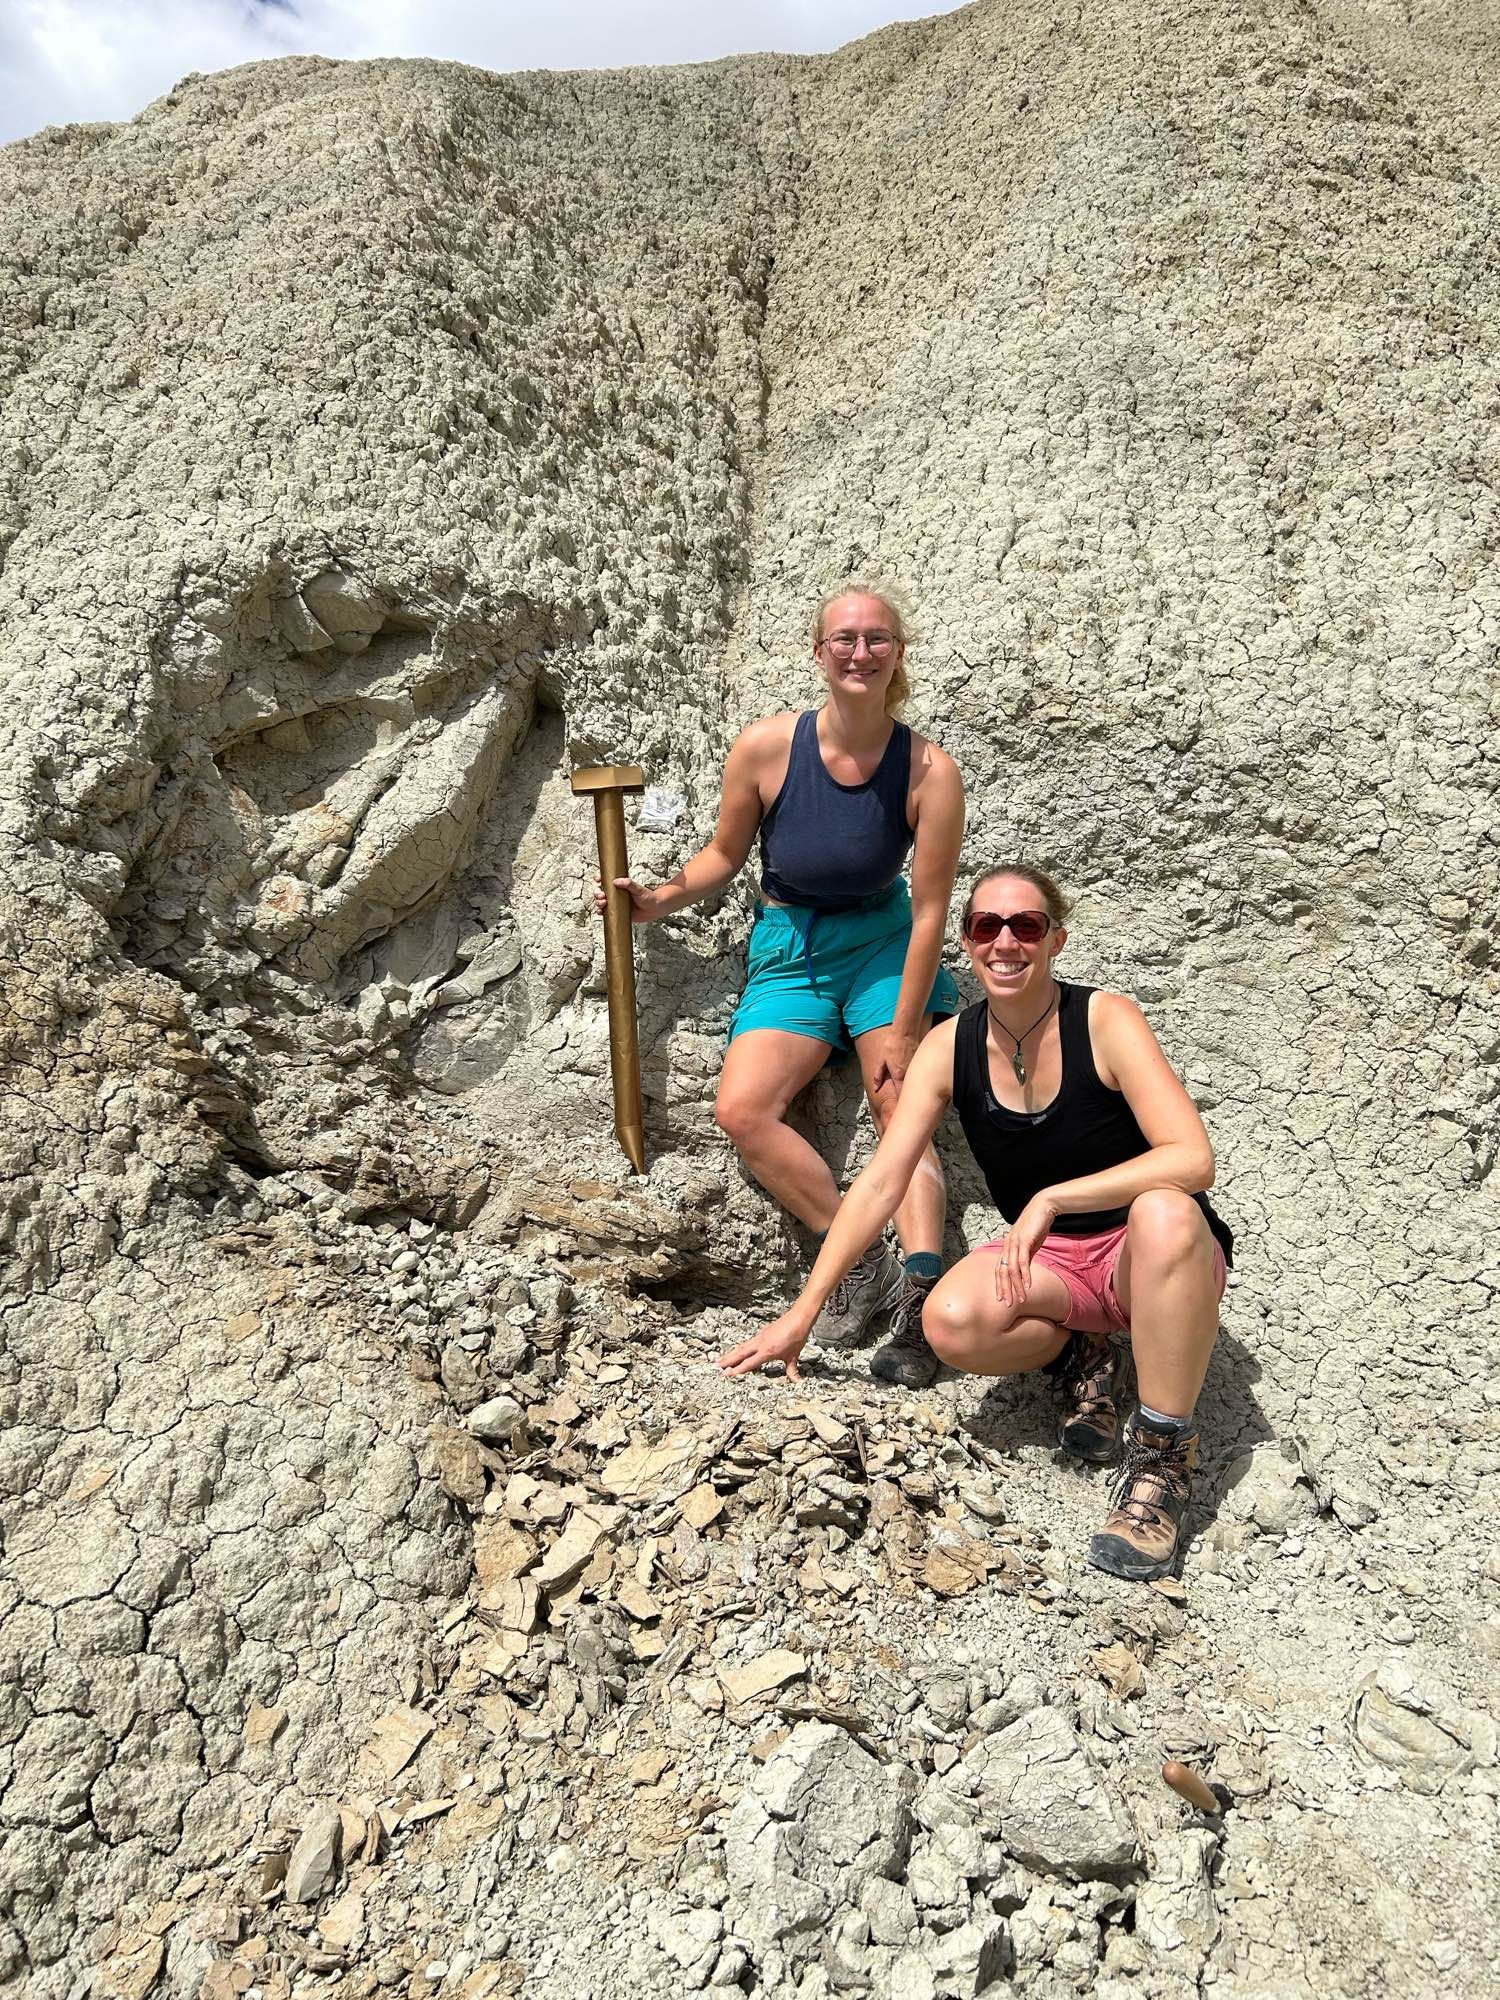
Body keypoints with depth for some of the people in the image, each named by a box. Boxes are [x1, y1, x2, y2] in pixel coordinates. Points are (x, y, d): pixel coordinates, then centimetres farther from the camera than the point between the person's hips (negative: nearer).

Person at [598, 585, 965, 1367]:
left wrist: (903, 1032, -11)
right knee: (741, 1110, -18)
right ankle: (863, 1263, -14)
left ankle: (922, 1288, -16)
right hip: (789, 951, 1)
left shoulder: (929, 772, -15)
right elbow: (726, 853, 4)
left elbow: (929, 911, -11)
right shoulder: (766, 747, -13)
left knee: (904, 1112, -13)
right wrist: (661, 900, -13)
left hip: (883, 944, -1)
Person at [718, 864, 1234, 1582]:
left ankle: (1162, 1455, -21)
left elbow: (1193, 1159, -26)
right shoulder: (949, 1048, -7)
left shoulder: (1105, 1020, -17)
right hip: (1045, 1261, 3)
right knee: (952, 1321, -29)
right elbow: (879, 1183, -8)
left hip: (1151, 1257, -2)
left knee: (1163, 1212, -39)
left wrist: (1053, 1198, -32)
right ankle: (1077, 1352, 4)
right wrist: (802, 1313, -11)